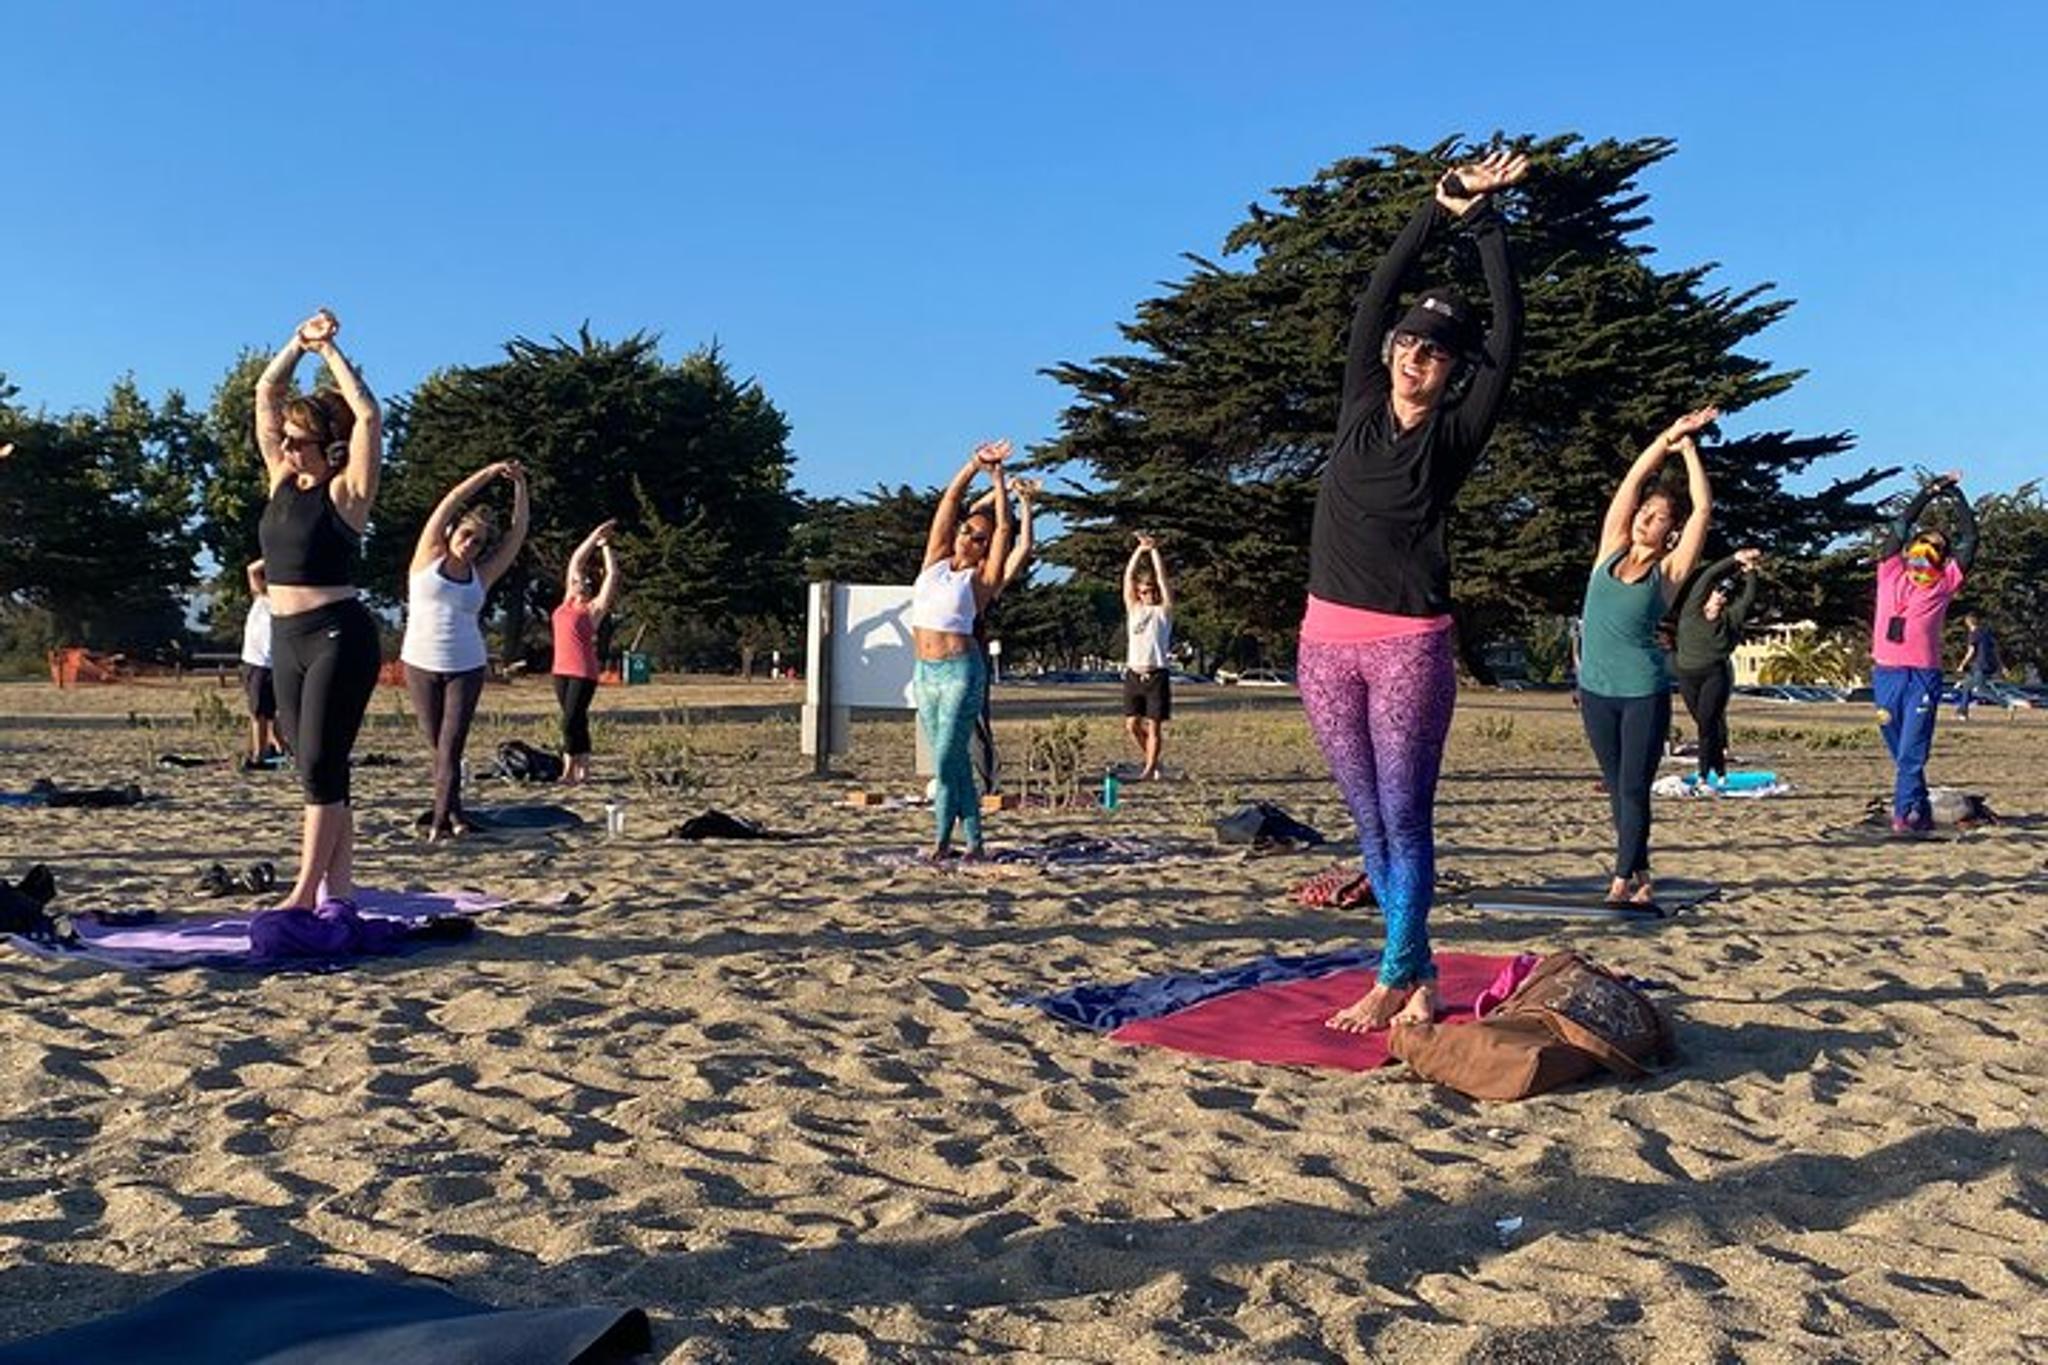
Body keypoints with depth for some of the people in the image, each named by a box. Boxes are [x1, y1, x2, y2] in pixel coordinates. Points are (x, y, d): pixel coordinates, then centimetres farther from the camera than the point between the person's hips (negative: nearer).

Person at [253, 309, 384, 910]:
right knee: (317, 768, 7)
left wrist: (330, 352, -10)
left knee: (320, 764, -9)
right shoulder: (282, 481, 11)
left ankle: (307, 891, -6)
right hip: (285, 639, 7)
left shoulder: (345, 490, -6)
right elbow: (265, 394, 14)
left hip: (339, 637, -7)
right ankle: (338, 886, 11)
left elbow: (369, 417, -17)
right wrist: (297, 343, 4)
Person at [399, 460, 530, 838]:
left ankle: (441, 819, -9)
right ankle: (453, 812, 15)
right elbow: (450, 504, -4)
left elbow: (519, 532, 5)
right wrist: (489, 473, -8)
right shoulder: (429, 557, 3)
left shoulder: (482, 575, 6)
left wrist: (520, 486, 0)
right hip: (420, 664, 0)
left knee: (451, 747, -8)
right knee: (438, 746, 5)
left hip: (466, 668, 0)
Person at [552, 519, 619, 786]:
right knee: (575, 722, 8)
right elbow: (576, 561, 19)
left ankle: (571, 771, -6)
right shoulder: (567, 603, 14)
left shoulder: (594, 608, -1)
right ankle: (583, 770, 11)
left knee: (571, 721, -10)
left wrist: (605, 547, 7)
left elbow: (612, 575, -4)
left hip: (584, 673, -6)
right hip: (561, 670, 6)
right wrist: (595, 536, 18)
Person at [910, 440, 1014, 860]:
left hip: (960, 671, -5)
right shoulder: (936, 561, 11)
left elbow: (1004, 528, -7)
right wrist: (974, 465, 1)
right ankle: (973, 843, 13)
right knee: (952, 761, 8)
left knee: (947, 760, -8)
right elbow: (950, 501, 9)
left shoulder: (981, 579, -1)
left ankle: (942, 841, 2)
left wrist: (997, 477, -5)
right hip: (925, 671, 6)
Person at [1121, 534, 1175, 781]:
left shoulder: (1164, 611, 5)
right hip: (1133, 674, 3)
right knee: (1132, 724, 2)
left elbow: (1162, 579, -3)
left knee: (1154, 724, -3)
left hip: (1156, 675, -3)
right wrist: (1139, 550, -1)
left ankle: (1150, 769, 2)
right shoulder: (1133, 609, 12)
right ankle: (1151, 761, 21)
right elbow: (1127, 578, 5)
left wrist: (1154, 551, -5)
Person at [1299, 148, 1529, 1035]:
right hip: (1327, 639, 4)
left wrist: (1485, 222, 0)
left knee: (1404, 819, -3)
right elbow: (1375, 297, 8)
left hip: (1410, 645, -4)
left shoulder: (1456, 434, 1)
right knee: (1369, 822, 8)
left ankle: (1394, 982, 5)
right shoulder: (1362, 409, 9)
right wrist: (1440, 205, 6)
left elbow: (1508, 336, -4)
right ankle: (1419, 976, 19)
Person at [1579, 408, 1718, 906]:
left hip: (1645, 691, -4)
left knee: (1634, 788, -5)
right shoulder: (1611, 551, 8)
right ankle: (1641, 878, 18)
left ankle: (1624, 880, -2)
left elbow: (1704, 508, -4)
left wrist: (1688, 448, 4)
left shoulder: (1669, 571, 0)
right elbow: (1633, 480, 6)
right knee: (1616, 787, 9)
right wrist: (1668, 436, 3)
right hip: (1595, 688, 4)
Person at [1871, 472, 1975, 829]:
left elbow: (1970, 537, 12)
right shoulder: (1891, 572, 14)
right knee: (1899, 751, 8)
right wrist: (1930, 492, 18)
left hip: (1924, 675, -2)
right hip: (1885, 672, 2)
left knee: (1912, 752, -9)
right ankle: (1920, 811, 18)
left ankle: (1906, 812, -9)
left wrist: (1955, 495, 19)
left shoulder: (1946, 583, 11)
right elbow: (1900, 524, 13)